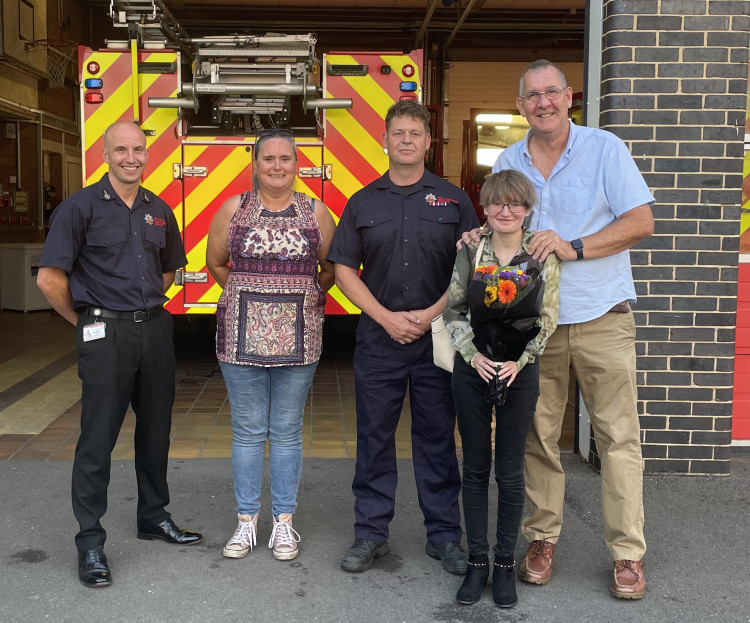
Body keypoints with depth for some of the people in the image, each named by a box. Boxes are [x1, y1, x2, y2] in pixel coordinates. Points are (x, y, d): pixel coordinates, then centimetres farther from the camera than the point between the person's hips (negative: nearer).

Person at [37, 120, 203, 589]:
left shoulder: (159, 211, 9)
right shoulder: (81, 207, -7)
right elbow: (50, 277, -10)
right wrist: (84, 321, -1)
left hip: (155, 330, 6)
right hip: (105, 334, -5)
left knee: (156, 431, 14)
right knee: (98, 438, -2)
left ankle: (154, 516, 31)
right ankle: (90, 541, 7)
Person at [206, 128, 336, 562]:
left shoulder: (317, 213, 3)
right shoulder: (234, 209, 3)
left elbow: (331, 269, 12)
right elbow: (215, 262, 15)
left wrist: (301, 297, 10)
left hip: (297, 339, 0)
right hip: (241, 336, 0)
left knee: (287, 431, 7)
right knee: (248, 430, 7)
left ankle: (285, 521, 19)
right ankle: (247, 519, 20)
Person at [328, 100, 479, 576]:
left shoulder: (454, 200, 5)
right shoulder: (363, 203, 7)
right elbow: (344, 269, 3)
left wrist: (431, 314, -10)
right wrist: (386, 317, -8)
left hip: (438, 338, -1)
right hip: (378, 338, 1)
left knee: (437, 438, 7)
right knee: (375, 437, 6)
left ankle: (444, 535, 18)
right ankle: (371, 533, 18)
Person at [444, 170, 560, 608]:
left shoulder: (543, 255, -3)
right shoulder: (471, 251, 0)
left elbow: (548, 320, -1)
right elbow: (454, 311, 5)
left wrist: (520, 361, -9)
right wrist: (472, 355, -7)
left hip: (520, 373, -1)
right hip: (473, 370, 2)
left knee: (511, 472, 4)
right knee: (475, 469, 8)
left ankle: (505, 564, 17)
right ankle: (477, 561, 19)